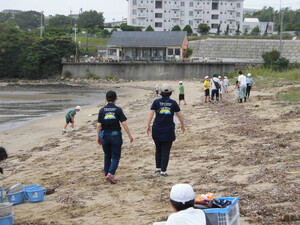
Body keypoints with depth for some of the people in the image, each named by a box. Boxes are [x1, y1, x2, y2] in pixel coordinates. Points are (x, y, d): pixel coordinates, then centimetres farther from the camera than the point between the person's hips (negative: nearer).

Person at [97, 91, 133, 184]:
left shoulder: (102, 110, 1)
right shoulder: (118, 110, -6)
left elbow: (99, 125, 0)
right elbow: (124, 123, -8)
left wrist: (99, 136, 12)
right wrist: (129, 135, -2)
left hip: (105, 135, 3)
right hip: (115, 135, -3)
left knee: (107, 156, 16)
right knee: (115, 156, 2)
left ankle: (107, 174, 18)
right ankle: (111, 174, -14)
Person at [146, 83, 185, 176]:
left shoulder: (156, 102, -1)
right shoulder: (173, 103, 0)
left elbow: (151, 114, -6)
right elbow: (180, 115, 7)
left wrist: (148, 125, -1)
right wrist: (183, 125, 20)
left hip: (157, 129, 2)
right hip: (168, 130, -1)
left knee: (158, 149, 19)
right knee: (166, 151, 4)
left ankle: (158, 168, 26)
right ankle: (163, 171, 2)